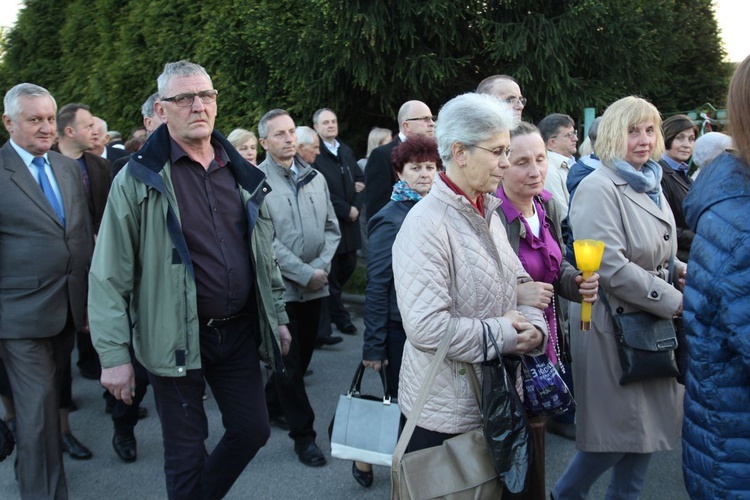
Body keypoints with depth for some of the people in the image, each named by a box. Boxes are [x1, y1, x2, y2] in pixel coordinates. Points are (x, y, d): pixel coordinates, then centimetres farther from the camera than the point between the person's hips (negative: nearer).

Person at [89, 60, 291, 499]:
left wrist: (277, 316, 15)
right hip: (177, 338, -4)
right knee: (187, 450, 7)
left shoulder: (242, 175, 6)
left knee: (253, 430, 14)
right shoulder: (139, 179, -9)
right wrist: (114, 355, -12)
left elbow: (265, 254, 15)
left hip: (239, 329, 5)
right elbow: (110, 275, -10)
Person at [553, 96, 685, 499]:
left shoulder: (650, 185, 13)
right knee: (618, 430, 1)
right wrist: (673, 301, -17)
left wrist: (679, 269, 3)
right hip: (615, 325, -8)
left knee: (649, 424, 14)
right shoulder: (599, 189, -15)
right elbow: (610, 266, -23)